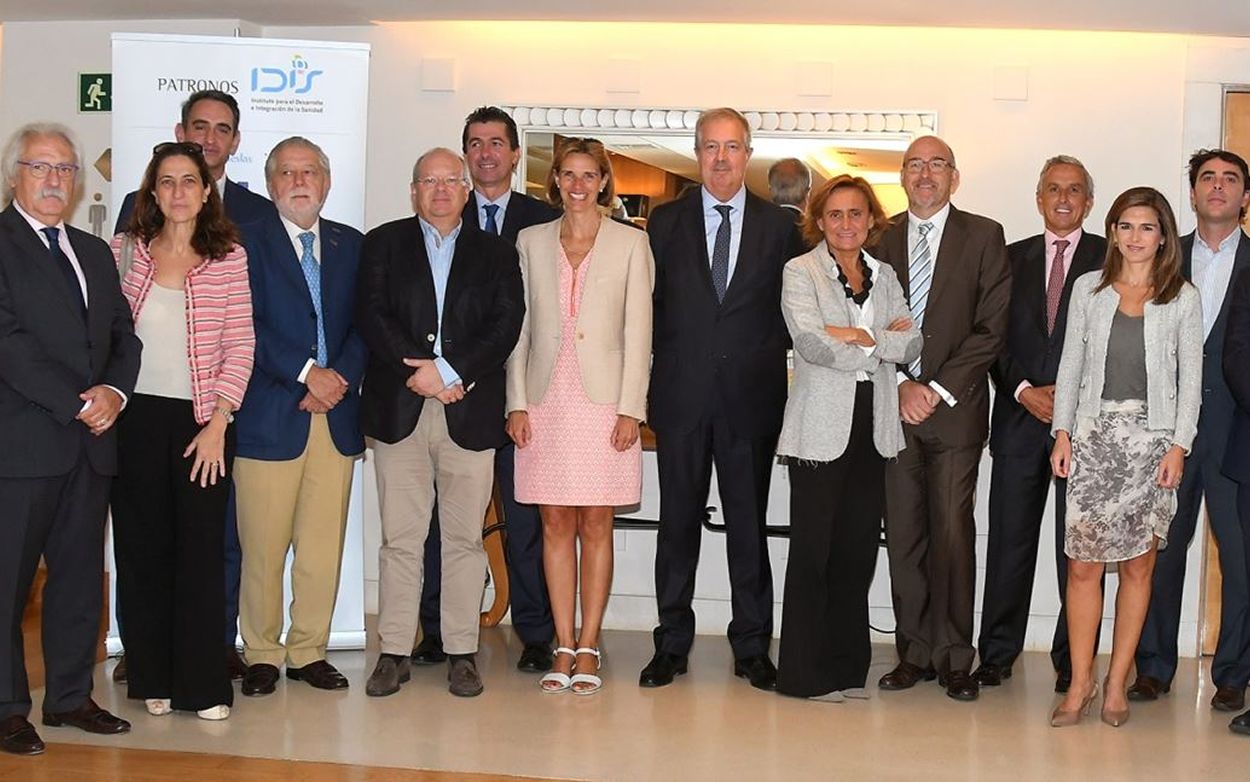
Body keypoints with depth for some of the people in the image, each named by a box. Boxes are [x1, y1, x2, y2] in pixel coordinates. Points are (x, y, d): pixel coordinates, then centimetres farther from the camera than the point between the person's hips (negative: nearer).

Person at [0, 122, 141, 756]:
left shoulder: (94, 252, 18)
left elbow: (124, 334, 15)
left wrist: (114, 390, -5)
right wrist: (78, 403, -15)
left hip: (90, 443, 7)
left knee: (80, 575, 12)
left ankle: (70, 697, 22)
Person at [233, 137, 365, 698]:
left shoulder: (351, 245, 15)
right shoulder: (249, 243, 3)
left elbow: (365, 323, 9)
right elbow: (249, 326, -7)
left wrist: (340, 378, -7)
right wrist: (307, 372, -13)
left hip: (336, 417, 3)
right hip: (269, 416, -3)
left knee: (323, 546, 5)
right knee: (263, 547, 0)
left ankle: (308, 652, 16)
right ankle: (261, 655, 13)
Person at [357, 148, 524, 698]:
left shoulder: (496, 253, 13)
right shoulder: (382, 244, 12)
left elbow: (506, 324, 0)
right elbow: (372, 316, 0)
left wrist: (449, 371, -12)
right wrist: (419, 372, -12)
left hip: (469, 411, 1)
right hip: (399, 410, 0)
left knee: (465, 538, 3)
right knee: (400, 538, 1)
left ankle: (461, 652, 10)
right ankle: (394, 653, 8)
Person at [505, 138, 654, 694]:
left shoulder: (630, 243, 4)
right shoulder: (531, 242, 11)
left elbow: (638, 330, 0)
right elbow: (519, 327, 9)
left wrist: (630, 408, -7)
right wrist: (517, 402, 1)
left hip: (603, 399, -2)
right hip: (546, 399, 2)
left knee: (596, 525, 1)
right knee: (556, 524, 4)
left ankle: (588, 647, 8)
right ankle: (563, 647, 10)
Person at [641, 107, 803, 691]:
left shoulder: (779, 226, 7)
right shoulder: (666, 221, 7)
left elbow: (791, 308, 8)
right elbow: (650, 302, 8)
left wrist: (766, 359, -2)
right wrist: (664, 364, 1)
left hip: (751, 395, 0)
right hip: (681, 394, 0)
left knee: (749, 522, 5)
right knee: (678, 518, 5)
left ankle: (752, 647, 15)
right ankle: (672, 644, 15)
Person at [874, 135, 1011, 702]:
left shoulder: (983, 236, 3)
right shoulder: (881, 240, 11)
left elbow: (992, 327, -3)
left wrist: (938, 389, -10)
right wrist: (900, 385, -6)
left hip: (955, 407, -2)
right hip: (894, 405, 3)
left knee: (952, 533, -4)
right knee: (903, 535, 4)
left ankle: (953, 658, 6)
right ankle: (915, 651, 14)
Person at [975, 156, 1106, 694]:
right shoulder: (1012, 258, 13)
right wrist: (1023, 390, -6)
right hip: (1020, 416, 2)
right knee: (1010, 539, 5)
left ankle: (1073, 659, 10)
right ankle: (998, 652, 14)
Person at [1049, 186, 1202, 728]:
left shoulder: (1183, 298, 4)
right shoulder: (1089, 289, 8)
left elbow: (1191, 378, 3)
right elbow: (1071, 364, 9)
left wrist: (1178, 446, -5)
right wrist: (1062, 432, 1)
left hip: (1152, 440, -1)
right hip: (1094, 437, 1)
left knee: (1137, 565, 3)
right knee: (1083, 565, -3)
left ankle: (1117, 684, 13)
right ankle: (1080, 683, 6)